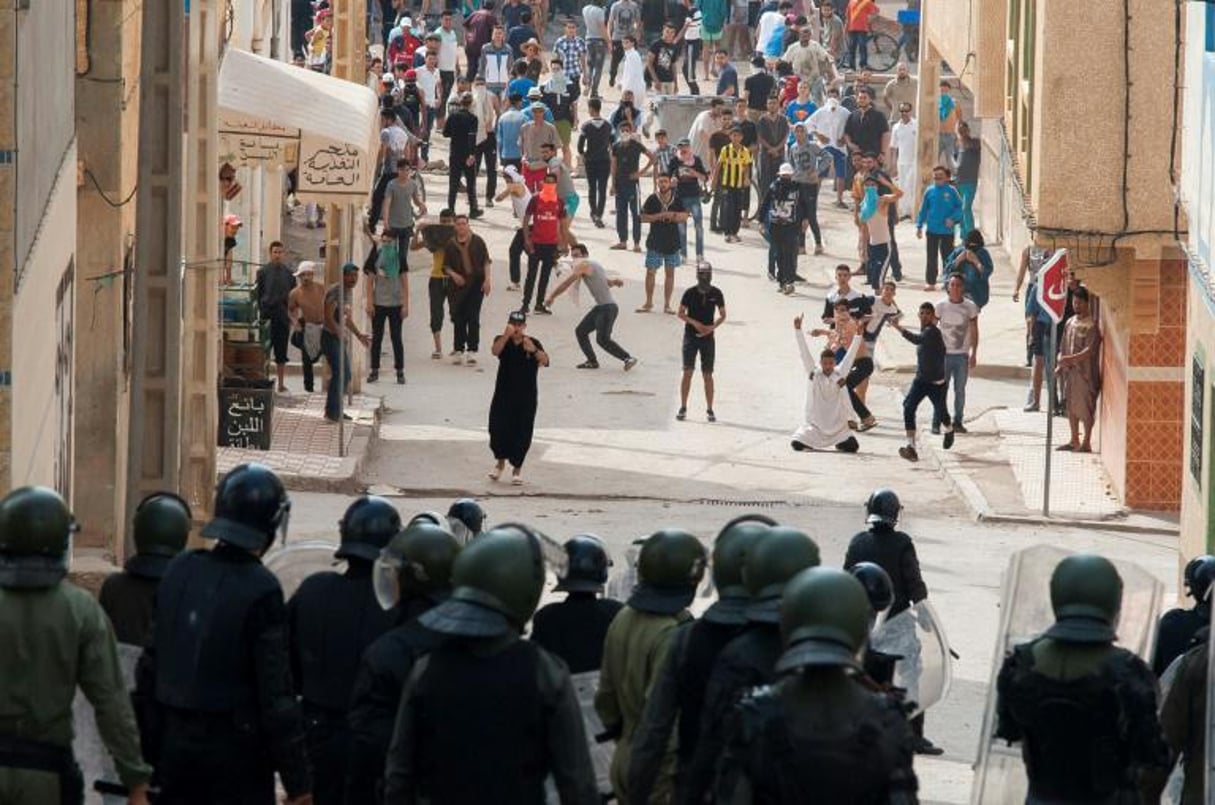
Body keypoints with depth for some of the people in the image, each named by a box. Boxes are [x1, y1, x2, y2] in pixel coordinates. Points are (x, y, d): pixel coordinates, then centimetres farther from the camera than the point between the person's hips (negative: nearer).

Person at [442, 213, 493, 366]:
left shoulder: (477, 242, 2)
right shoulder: (450, 245, 5)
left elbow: (486, 261, 4)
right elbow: (446, 265, 9)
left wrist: (487, 280, -4)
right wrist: (453, 274, -11)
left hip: (476, 283, -2)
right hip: (458, 284, 2)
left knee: (473, 318, -6)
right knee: (458, 319, 4)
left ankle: (472, 351, -5)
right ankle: (459, 350, 14)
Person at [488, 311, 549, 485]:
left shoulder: (533, 343, -3)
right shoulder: (503, 341, -2)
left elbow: (545, 360, -20)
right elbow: (495, 351, -25)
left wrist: (534, 350, -42)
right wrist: (506, 336, -43)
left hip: (526, 397, -1)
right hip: (503, 395, 1)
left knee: (522, 433, 1)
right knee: (498, 429, 1)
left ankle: (517, 467, 17)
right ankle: (500, 461, 26)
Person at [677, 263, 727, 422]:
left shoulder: (716, 293, -1)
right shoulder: (690, 293, -5)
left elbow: (722, 315, 7)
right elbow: (681, 313, 0)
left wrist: (712, 327, -11)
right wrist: (695, 323, -15)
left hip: (708, 337, 1)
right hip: (691, 336, -1)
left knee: (707, 375, 2)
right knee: (687, 372, -7)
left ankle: (709, 410, 9)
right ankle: (683, 408, 0)